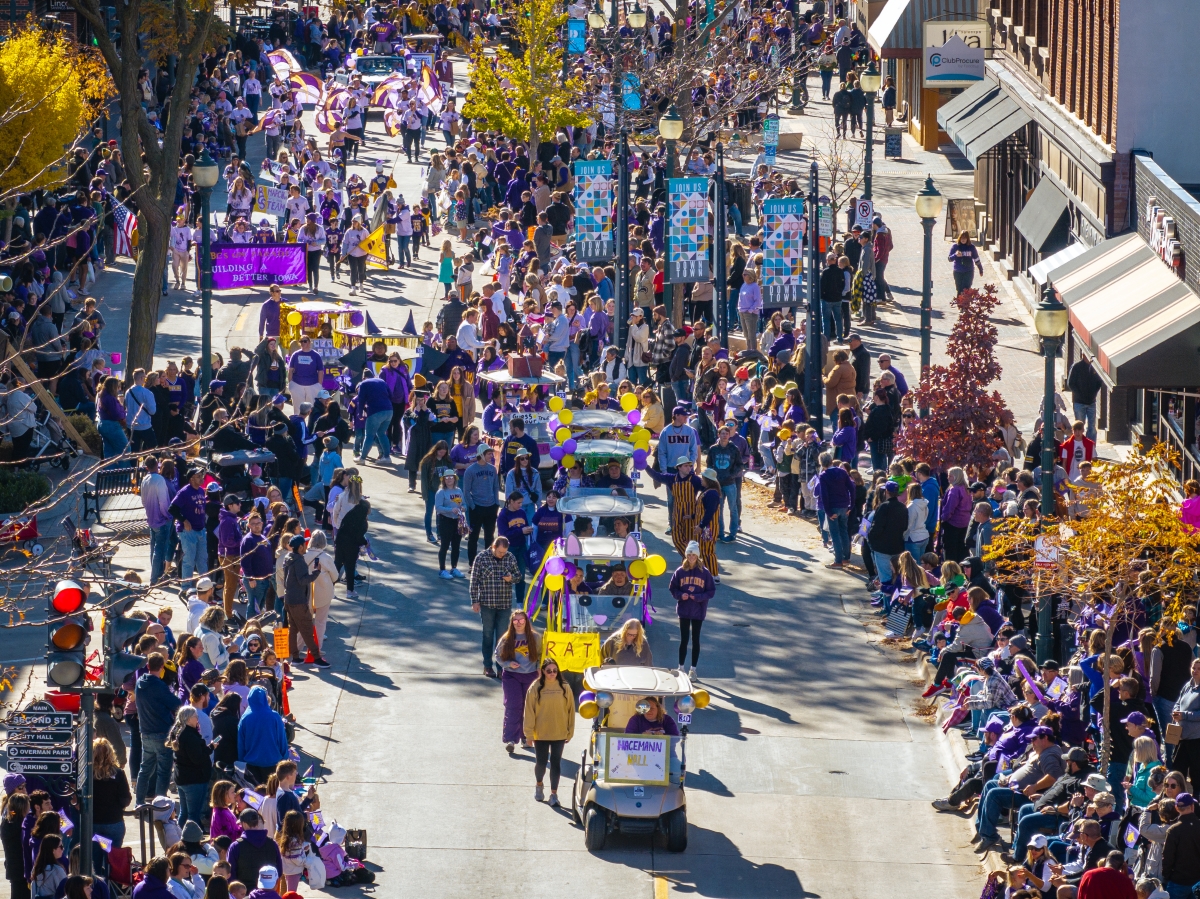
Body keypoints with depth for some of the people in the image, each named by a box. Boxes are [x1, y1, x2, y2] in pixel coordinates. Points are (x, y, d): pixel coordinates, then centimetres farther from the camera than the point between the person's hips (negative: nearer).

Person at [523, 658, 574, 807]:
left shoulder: (564, 688, -3)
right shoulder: (535, 688, -7)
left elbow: (570, 709, 3)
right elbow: (529, 711, -5)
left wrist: (570, 731, 3)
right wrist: (529, 732, -6)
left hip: (559, 733, 1)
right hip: (540, 733, -1)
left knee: (556, 763, 3)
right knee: (541, 762, 6)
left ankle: (554, 793, 10)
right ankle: (539, 786, 34)